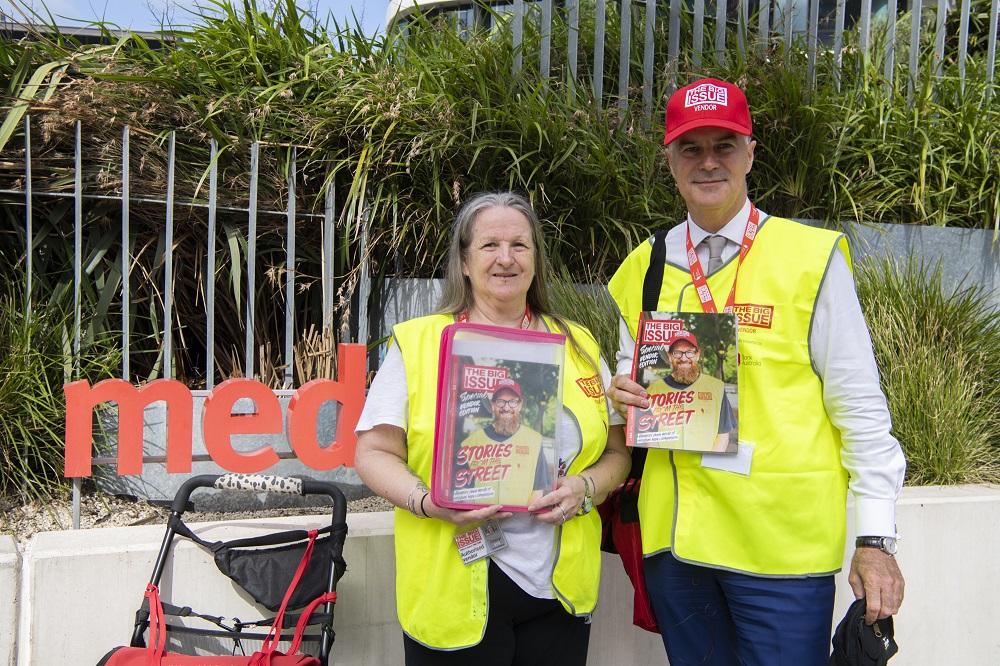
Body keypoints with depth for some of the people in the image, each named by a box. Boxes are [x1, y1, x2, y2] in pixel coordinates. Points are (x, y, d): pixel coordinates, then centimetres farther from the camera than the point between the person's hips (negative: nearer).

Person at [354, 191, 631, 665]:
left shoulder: (579, 345, 9)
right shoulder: (416, 342, 0)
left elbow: (616, 452, 11)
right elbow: (374, 453, -1)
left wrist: (585, 487, -9)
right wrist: (425, 501, -19)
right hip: (455, 587, -2)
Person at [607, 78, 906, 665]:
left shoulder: (813, 257, -4)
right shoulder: (643, 268, 7)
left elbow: (860, 407, -4)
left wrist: (876, 539, -7)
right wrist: (623, 394, -5)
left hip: (783, 543, -4)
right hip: (674, 535, 4)